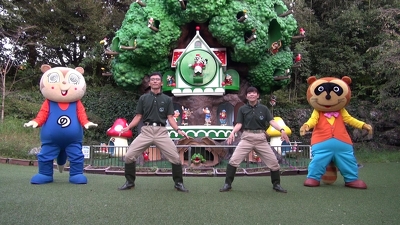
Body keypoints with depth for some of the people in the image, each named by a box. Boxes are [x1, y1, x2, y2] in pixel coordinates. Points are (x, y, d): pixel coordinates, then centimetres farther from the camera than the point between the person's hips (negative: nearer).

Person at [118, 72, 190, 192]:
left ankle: (179, 183, 12)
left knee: (175, 158, -9)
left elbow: (170, 118, 6)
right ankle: (129, 182, 14)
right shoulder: (143, 98, 13)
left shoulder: (167, 99, 11)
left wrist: (178, 130, -10)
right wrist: (128, 127, -3)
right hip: (146, 131, 1)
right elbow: (138, 117, 12)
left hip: (161, 132, -1)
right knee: (129, 156, -7)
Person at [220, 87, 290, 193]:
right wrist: (233, 132, -20)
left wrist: (281, 130, -22)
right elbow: (239, 124, -1)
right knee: (233, 160, -11)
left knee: (273, 162, 3)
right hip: (247, 138, -1)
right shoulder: (242, 109, 5)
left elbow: (272, 121, -5)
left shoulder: (264, 108, 6)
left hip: (261, 138, 1)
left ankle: (276, 184, 23)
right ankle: (227, 184, 3)